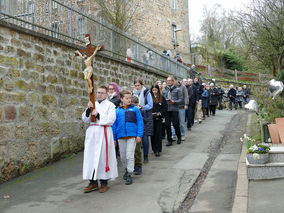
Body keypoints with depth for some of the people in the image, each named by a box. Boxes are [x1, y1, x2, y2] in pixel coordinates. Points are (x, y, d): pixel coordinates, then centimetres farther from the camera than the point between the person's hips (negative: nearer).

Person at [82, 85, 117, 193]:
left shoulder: (110, 105, 2)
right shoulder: (93, 104, 15)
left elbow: (111, 119, -11)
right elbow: (85, 119, 9)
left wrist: (98, 115, -10)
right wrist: (88, 110, -6)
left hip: (104, 134, -4)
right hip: (92, 133, 5)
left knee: (103, 157, -2)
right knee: (91, 157, 4)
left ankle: (104, 182, 10)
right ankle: (93, 182, 13)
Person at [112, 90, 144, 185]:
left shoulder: (135, 109, -1)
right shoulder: (117, 111, 4)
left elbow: (140, 122, 0)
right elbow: (114, 125, 9)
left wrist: (139, 135, -7)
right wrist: (114, 138, 7)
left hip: (132, 136, -3)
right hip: (121, 136, 3)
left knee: (129, 155, -5)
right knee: (122, 156, 13)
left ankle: (129, 175, 4)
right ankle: (126, 169, 37)